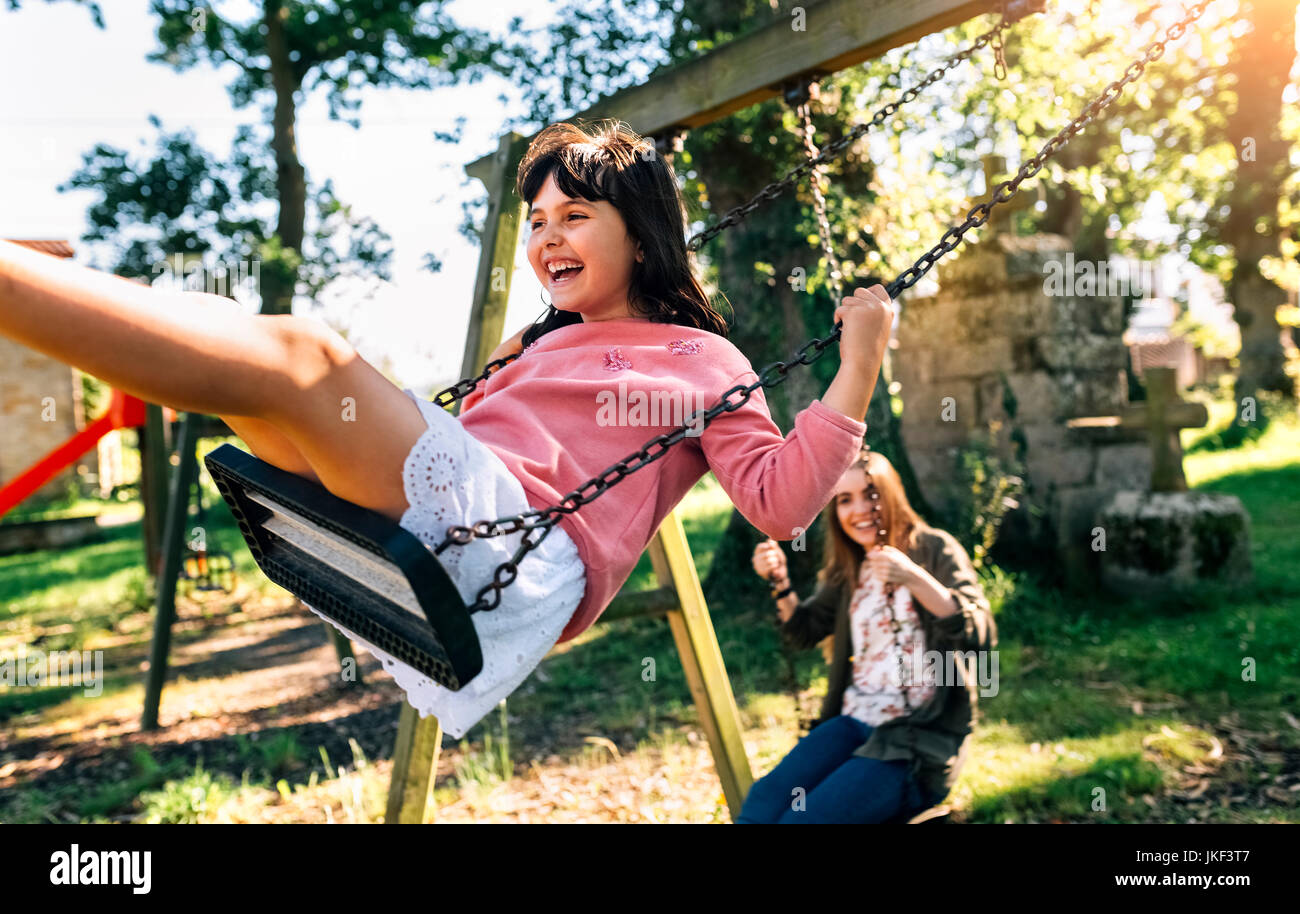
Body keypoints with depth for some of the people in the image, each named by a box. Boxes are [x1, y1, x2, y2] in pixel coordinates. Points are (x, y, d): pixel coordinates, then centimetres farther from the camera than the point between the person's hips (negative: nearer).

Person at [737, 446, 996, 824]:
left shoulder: (933, 549, -4)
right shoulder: (848, 569, 15)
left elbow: (982, 637, -16)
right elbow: (804, 631, 25)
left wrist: (916, 581, -30)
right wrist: (780, 583, 6)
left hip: (920, 739, -5)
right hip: (854, 722, 6)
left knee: (804, 816, -25)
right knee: (763, 800, -21)